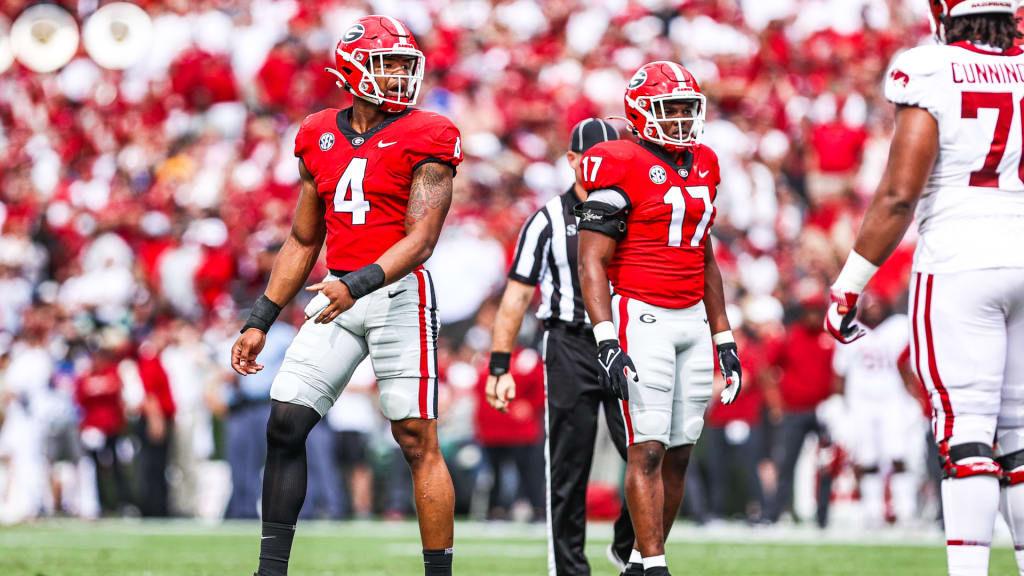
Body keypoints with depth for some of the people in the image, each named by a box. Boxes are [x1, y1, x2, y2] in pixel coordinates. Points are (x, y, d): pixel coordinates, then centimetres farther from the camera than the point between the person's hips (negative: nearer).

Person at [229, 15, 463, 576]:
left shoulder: (426, 139, -5)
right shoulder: (321, 137, 12)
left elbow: (420, 239, -13)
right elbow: (303, 242, 19)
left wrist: (358, 284, -28)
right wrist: (260, 322, 15)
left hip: (397, 293, -5)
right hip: (338, 295, 5)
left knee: (418, 442, -5)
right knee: (284, 425, -2)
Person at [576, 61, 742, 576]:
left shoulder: (702, 167, 15)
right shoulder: (621, 168, -8)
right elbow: (592, 263, -11)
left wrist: (723, 337, 21)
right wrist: (606, 341, -20)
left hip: (693, 319, 7)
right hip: (642, 318, -7)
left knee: (679, 452, 6)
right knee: (648, 450, -11)